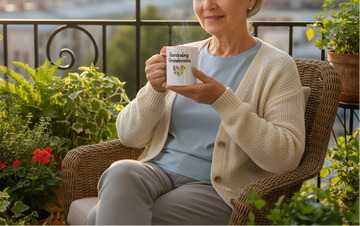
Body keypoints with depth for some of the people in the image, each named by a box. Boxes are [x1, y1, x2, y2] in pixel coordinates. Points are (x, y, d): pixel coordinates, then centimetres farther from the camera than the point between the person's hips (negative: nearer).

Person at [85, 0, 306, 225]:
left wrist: (222, 100, -19)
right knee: (119, 173, -31)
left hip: (219, 189, -5)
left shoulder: (278, 66, 1)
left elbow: (286, 158, -12)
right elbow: (129, 137, 12)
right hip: (160, 170, 5)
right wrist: (154, 90, -8)